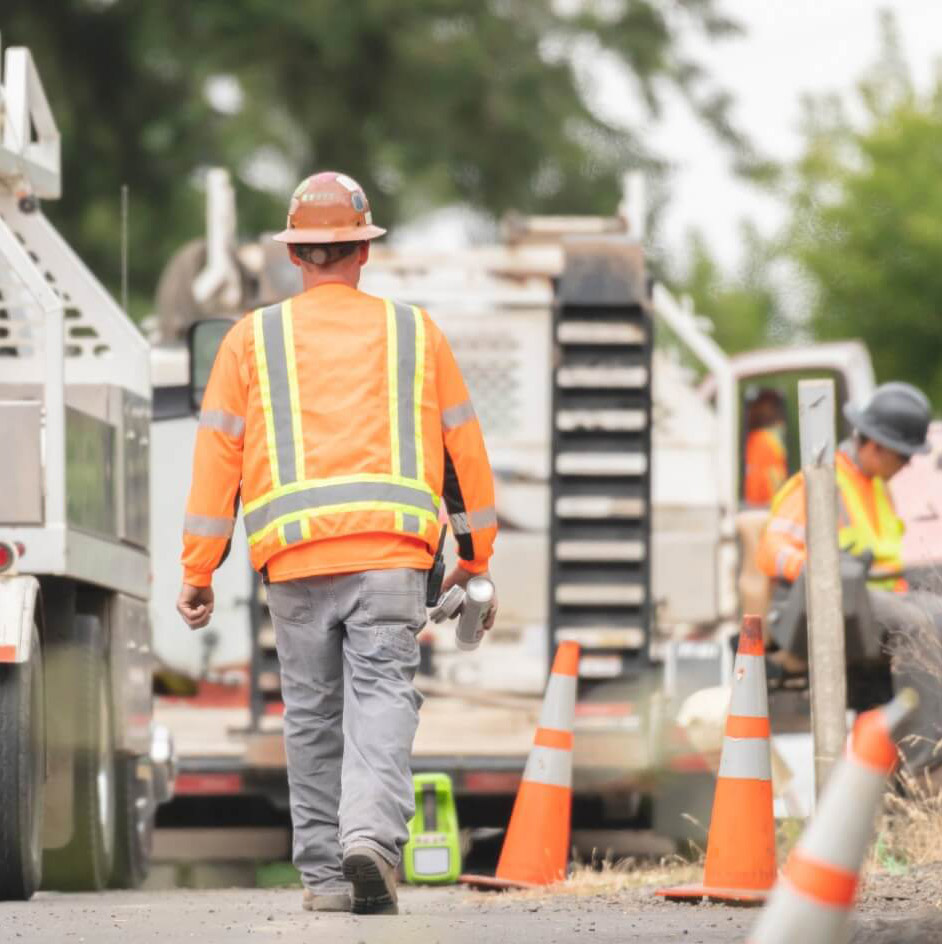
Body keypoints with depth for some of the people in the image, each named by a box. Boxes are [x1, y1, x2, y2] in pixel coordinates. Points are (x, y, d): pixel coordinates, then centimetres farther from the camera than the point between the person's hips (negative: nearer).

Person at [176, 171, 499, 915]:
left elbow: (217, 454, 7)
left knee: (312, 714, 9)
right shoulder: (414, 333, 13)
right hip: (392, 553, -1)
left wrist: (198, 570, 9)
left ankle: (325, 874, 11)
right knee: (382, 697, -6)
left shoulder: (254, 338, 10)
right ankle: (372, 835, -28)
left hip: (295, 556, 1)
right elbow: (464, 446, 16)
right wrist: (475, 557, 25)